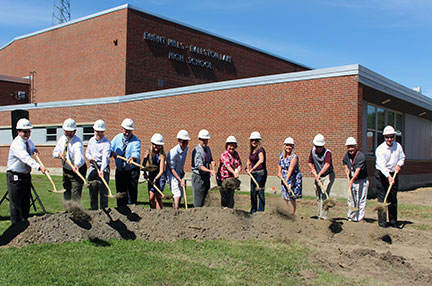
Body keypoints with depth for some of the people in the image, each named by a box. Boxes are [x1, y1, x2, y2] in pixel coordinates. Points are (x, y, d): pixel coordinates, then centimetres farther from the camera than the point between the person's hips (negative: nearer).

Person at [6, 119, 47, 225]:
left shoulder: (28, 141, 6)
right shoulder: (17, 144, -22)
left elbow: (32, 147, 30)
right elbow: (26, 158, -37)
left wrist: (34, 150, 4)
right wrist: (39, 167, -52)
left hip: (26, 175, 8)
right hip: (15, 177, -8)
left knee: (26, 202, 14)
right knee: (16, 203, -1)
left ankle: (24, 223, 26)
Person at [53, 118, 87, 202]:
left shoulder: (77, 142, -27)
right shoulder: (62, 138, -3)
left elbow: (78, 155, -46)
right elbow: (54, 152, 4)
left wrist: (76, 165, -67)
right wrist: (59, 154, -21)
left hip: (77, 171, -7)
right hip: (66, 170, 7)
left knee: (75, 195, -13)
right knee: (66, 194, 16)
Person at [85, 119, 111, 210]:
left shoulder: (107, 142, -10)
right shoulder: (91, 140, 11)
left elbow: (105, 157, -24)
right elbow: (87, 152, 20)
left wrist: (102, 170, -37)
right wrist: (90, 157, -5)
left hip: (103, 169, -5)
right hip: (92, 168, 6)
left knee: (104, 192, -3)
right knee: (92, 191, 11)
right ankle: (93, 210, 20)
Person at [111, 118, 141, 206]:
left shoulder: (136, 141, -10)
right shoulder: (117, 138, 5)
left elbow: (136, 152, -26)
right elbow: (110, 149, 0)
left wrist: (133, 157, -48)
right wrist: (112, 152, -23)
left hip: (132, 171, -4)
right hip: (119, 170, 4)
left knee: (132, 192, -7)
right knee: (120, 192, 9)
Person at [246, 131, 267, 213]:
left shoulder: (260, 149, -14)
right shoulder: (252, 150, 11)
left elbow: (261, 160, -32)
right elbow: (249, 160, 23)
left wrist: (252, 168, -35)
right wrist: (248, 167, 4)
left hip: (260, 173, -8)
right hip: (253, 174, 8)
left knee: (260, 193, -5)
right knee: (253, 193, 13)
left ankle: (260, 211, 2)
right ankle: (253, 211, 24)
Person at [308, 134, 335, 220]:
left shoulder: (327, 152, -22)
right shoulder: (313, 151, -2)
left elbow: (327, 164, -39)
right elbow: (309, 162, 13)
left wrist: (319, 174, -52)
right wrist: (313, 169, -7)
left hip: (328, 175, -6)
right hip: (318, 176, 6)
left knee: (324, 195, -18)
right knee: (318, 196, 10)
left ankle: (324, 216, -19)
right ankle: (319, 216, 19)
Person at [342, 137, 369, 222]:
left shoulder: (361, 156, -20)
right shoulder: (347, 155, 1)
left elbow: (358, 170, -29)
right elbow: (344, 162, 23)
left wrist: (352, 180, -39)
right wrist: (346, 168, 2)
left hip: (362, 181, -6)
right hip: (351, 180, 6)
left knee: (361, 200, -5)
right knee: (351, 200, 12)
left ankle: (359, 218, 2)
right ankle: (351, 217, 23)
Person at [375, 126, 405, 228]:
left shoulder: (398, 146, 1)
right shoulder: (380, 149, -17)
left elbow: (402, 158, 17)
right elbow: (381, 165, -28)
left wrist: (399, 164, -6)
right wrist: (388, 177, -40)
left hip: (394, 174, 5)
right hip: (381, 174, -5)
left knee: (393, 199, 9)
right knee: (382, 198, -6)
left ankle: (393, 221, 18)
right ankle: (382, 221, -1)